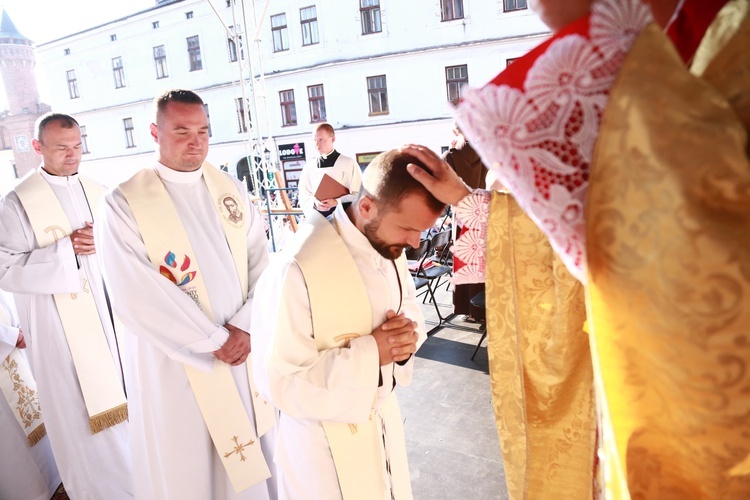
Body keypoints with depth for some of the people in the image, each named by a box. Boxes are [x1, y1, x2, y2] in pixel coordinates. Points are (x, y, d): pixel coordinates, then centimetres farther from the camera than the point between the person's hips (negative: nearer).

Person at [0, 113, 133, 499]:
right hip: (58, 321, -4)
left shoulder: (96, 193, 7)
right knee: (80, 409, 4)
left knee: (119, 397, 13)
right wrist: (67, 249, -18)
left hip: (106, 312, 5)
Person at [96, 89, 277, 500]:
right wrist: (214, 340, -15)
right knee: (186, 465, 14)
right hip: (176, 359, -3)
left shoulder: (231, 190, 4)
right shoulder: (124, 204, -9)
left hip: (245, 343, 4)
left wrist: (244, 326, -13)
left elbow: (261, 262, 0)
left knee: (249, 455, 19)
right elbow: (136, 297, -17)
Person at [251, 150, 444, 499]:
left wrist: (407, 336, -16)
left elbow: (410, 310, 7)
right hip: (326, 440, -7)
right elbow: (279, 379, -26)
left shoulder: (389, 247, -7)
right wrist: (369, 352, -31)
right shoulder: (299, 269, -31)